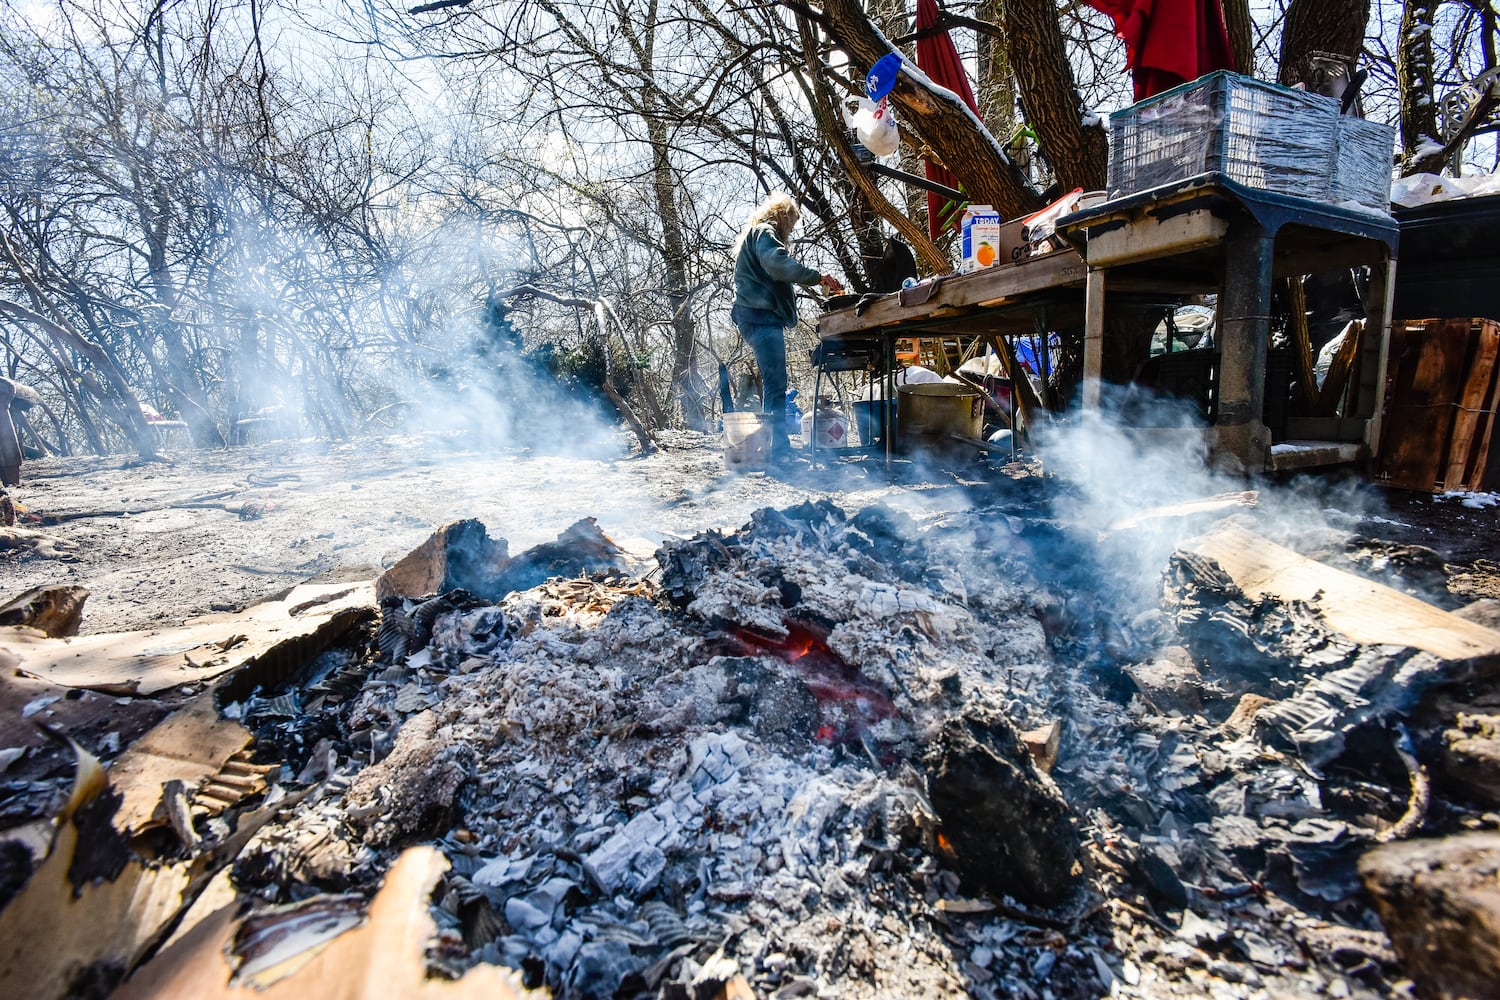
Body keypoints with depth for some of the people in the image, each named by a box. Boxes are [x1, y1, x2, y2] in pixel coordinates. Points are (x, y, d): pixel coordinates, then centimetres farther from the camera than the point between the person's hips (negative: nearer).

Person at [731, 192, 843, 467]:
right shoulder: (764, 233, -2)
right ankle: (779, 449, -23)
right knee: (775, 384, -18)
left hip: (758, 316, 11)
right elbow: (779, 264, -22)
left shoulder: (756, 235, 31)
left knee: (772, 383, 11)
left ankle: (772, 446, 14)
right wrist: (819, 277, -22)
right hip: (762, 316, -11)